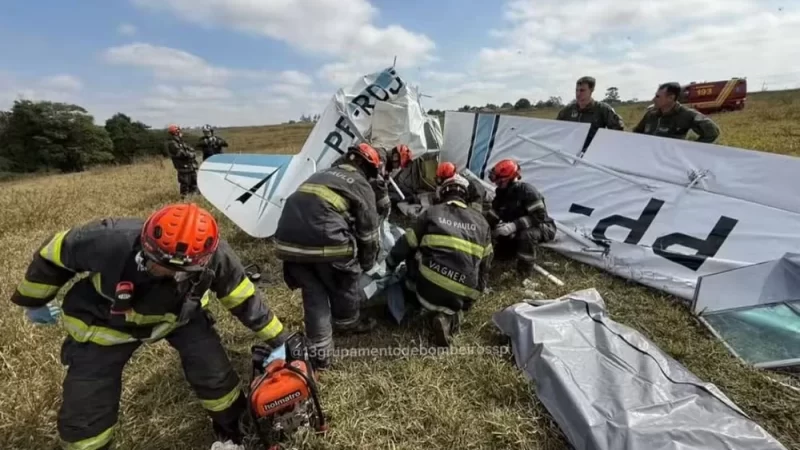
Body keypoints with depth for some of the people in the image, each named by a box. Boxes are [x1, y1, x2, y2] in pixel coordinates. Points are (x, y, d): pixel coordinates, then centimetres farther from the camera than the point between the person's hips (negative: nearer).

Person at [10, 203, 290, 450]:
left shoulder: (214, 255, -33)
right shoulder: (110, 241, -38)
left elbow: (242, 297, -17)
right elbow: (52, 255, -14)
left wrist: (277, 341, -9)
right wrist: (34, 303, 5)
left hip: (178, 313, 1)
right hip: (106, 321, 0)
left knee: (214, 373, -4)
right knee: (84, 416, 4)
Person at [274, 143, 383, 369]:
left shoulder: (322, 174, 28)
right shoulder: (361, 185, 10)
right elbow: (368, 230, 12)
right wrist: (366, 264, 27)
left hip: (288, 239, 6)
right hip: (325, 239, -5)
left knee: (313, 292, 19)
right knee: (344, 283, 21)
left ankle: (319, 352, 22)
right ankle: (349, 323, 46)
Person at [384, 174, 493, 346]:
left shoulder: (432, 212, 5)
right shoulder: (482, 222, 15)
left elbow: (406, 244, 10)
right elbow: (485, 265, 18)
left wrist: (390, 264, 28)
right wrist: (476, 292, 31)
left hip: (428, 289, -1)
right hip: (462, 297, 2)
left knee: (413, 254, 23)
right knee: (454, 306, 35)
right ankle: (449, 316, 4)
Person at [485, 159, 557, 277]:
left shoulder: (527, 190, -28)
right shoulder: (502, 193, -5)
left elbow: (539, 216, -34)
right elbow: (492, 216, -4)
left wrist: (514, 226, -43)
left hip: (542, 227, -7)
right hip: (519, 231, 7)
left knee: (527, 234, -41)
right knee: (500, 253, 4)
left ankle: (524, 270, -23)